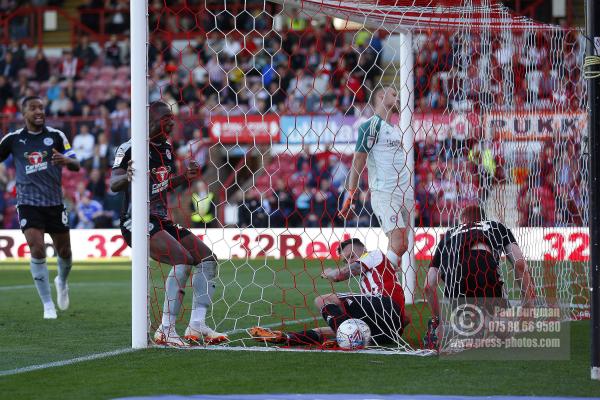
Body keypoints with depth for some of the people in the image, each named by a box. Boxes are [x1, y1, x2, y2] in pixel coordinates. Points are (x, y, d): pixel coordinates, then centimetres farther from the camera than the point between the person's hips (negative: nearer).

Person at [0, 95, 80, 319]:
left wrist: (67, 160, -26)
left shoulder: (56, 136, 0)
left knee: (64, 252, 9)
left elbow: (76, 165, -3)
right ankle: (48, 305, -6)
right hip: (28, 203, -1)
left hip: (54, 202, 1)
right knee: (37, 250, -16)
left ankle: (62, 282, 44)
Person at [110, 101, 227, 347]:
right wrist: (126, 177, -43)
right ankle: (166, 331, -22)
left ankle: (197, 326, 8)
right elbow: (113, 185, -22)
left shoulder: (166, 148, 12)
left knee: (207, 259, 5)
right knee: (182, 259, -26)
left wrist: (186, 177, 8)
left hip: (161, 221, 9)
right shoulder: (131, 148, -13)